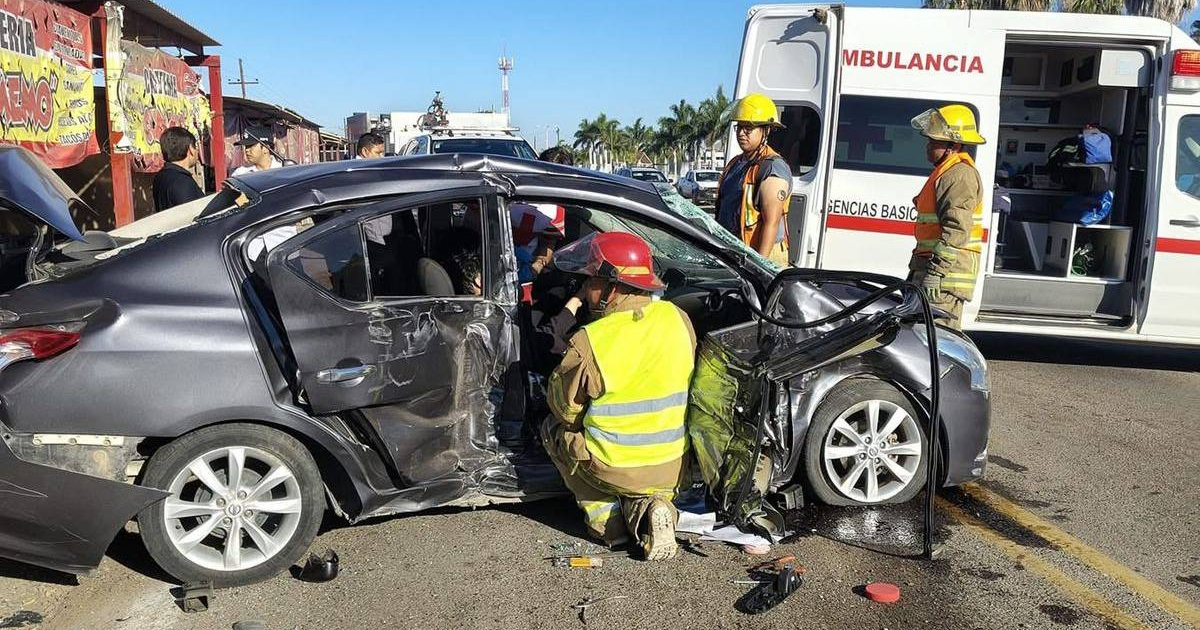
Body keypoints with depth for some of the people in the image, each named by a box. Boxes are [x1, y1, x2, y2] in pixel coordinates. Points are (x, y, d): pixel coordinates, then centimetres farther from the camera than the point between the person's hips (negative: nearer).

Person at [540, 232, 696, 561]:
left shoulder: (589, 342, -21)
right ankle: (649, 507, 8)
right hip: (674, 470, 5)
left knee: (554, 426, 23)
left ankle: (604, 518, 10)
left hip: (614, 470, -4)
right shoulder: (677, 318, -7)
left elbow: (564, 407, -6)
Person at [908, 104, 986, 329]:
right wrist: (917, 267, 28)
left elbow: (957, 230, -23)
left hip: (948, 273, -11)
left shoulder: (960, 175, -14)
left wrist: (936, 271, -27)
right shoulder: (946, 172, 21)